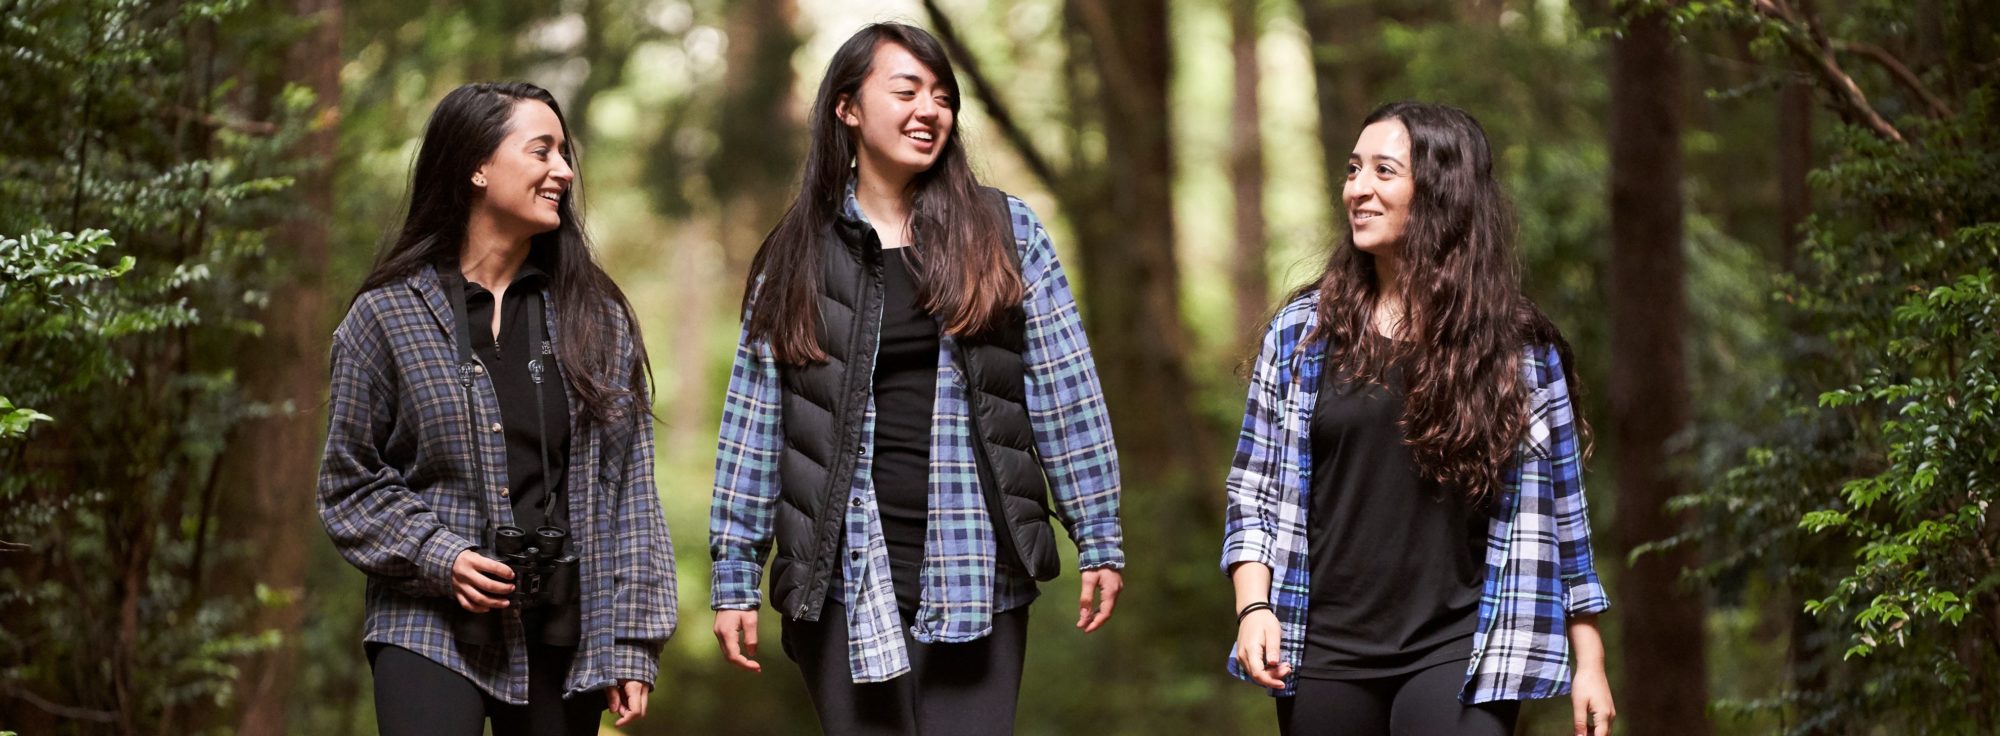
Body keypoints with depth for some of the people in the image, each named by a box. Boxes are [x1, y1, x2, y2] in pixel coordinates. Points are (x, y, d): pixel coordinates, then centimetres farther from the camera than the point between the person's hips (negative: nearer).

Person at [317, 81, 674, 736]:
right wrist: (437, 557, -10)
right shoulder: (388, 315, 2)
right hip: (434, 629, -3)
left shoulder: (595, 319, 8)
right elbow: (350, 483, 5)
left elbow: (628, 491, 5)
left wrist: (631, 645, -1)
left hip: (566, 635, 3)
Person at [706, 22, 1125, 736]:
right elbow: (753, 424, 7)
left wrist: (1099, 539, -1)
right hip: (843, 572, 1)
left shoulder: (1005, 231, 6)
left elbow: (1064, 393, 4)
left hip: (975, 572, 0)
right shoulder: (795, 257, 8)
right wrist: (733, 577, 4)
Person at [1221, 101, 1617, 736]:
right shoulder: (1303, 330, 6)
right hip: (1326, 654, 2)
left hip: (1458, 654, -2)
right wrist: (1254, 605, -6)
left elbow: (1560, 507, 5)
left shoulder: (1517, 348, 2)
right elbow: (1255, 487, 8)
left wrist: (1588, 660, 5)